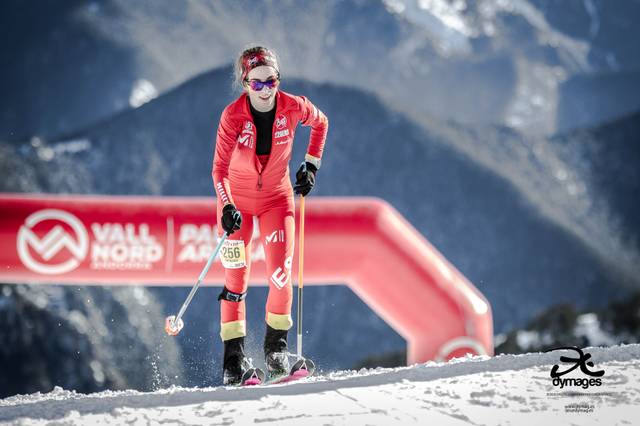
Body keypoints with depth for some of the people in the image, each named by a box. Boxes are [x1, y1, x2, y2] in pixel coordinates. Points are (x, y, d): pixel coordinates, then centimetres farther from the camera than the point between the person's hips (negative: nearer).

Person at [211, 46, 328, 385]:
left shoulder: (292, 107, -17)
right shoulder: (233, 115, -24)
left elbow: (320, 122, 7)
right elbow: (220, 168, -29)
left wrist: (311, 165, 2)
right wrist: (227, 209, -43)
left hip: (276, 197, 1)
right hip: (236, 199, -1)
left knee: (281, 272, -11)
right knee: (235, 277, -4)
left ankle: (276, 344, 7)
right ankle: (234, 353, 4)